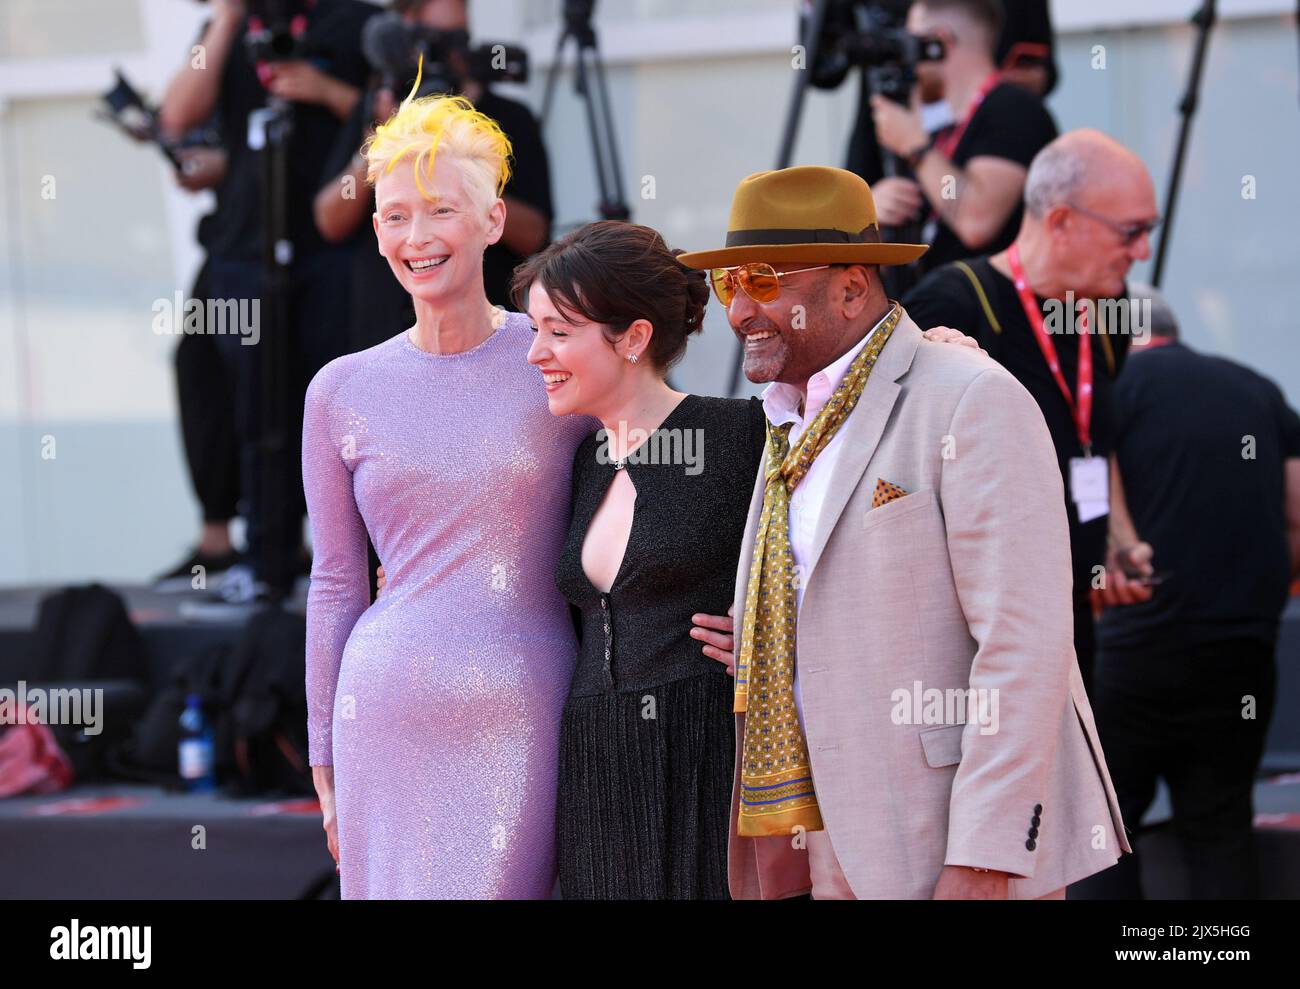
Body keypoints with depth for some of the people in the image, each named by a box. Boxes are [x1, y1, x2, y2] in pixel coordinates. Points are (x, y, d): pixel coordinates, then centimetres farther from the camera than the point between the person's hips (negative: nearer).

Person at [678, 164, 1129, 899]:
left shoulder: (973, 403, -10)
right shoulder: (797, 431, 17)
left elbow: (1025, 642, -16)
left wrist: (983, 860, -21)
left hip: (965, 840, -7)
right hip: (843, 850, 8)